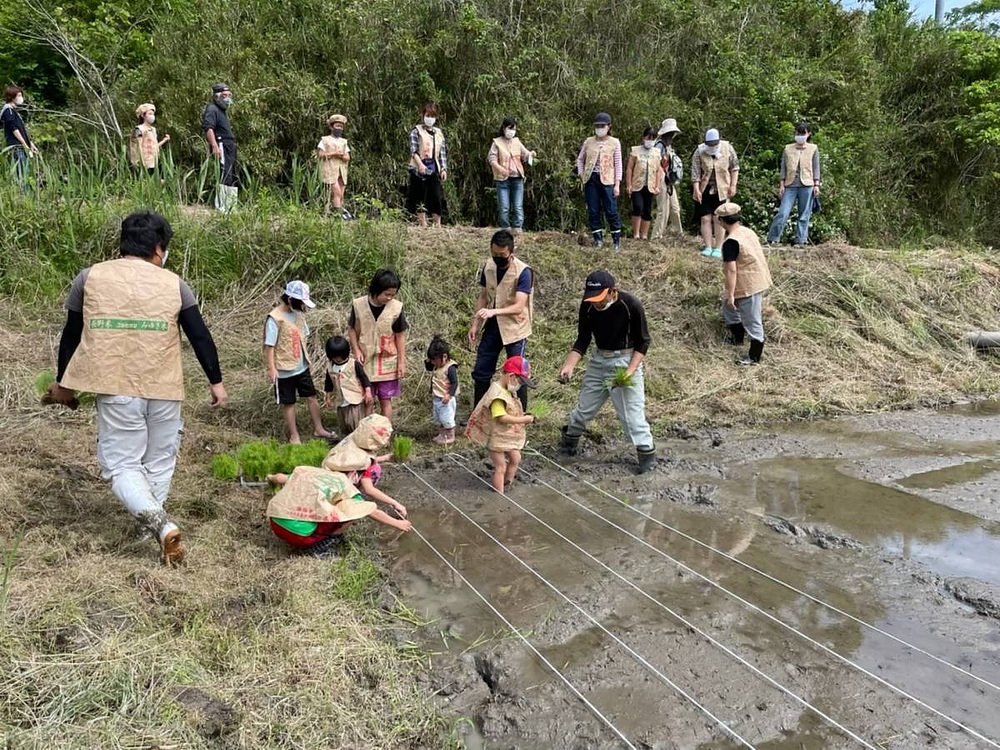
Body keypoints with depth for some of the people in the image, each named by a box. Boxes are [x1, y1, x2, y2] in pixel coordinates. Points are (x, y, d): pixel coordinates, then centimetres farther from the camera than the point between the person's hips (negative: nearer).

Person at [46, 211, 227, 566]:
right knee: (159, 461, 19)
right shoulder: (174, 284, 3)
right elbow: (201, 337, 2)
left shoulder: (89, 277, 3)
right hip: (163, 388, 1)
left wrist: (63, 383, 22)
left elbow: (70, 336, 9)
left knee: (122, 465, 5)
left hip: (115, 389, -1)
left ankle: (160, 524, -15)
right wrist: (216, 381, 11)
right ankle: (150, 522, 27)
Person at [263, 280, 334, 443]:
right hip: (284, 370, -7)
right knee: (289, 403, 8)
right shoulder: (274, 318, -19)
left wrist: (307, 360, 17)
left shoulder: (299, 313, 2)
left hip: (302, 366, 7)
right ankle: (294, 436, 19)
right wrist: (271, 369, -19)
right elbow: (269, 346, -17)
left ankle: (318, 429, 27)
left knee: (312, 396, 13)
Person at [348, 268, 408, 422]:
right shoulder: (358, 305, -11)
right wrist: (356, 350, -10)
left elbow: (400, 336, -4)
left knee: (385, 400, 7)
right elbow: (351, 329, 3)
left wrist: (402, 362, -3)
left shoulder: (396, 308, -11)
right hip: (365, 361, 1)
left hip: (387, 362, -1)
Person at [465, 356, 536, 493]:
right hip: (496, 437, -10)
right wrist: (523, 420, -28)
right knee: (501, 467, -2)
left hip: (507, 435, 10)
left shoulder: (508, 390, 2)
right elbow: (502, 417, -34)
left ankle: (506, 486, 35)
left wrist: (523, 417, -2)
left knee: (515, 458, 20)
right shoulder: (497, 395, -29)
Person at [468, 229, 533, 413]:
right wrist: (475, 324, 6)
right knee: (480, 372, 11)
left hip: (514, 328, -6)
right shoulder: (488, 267, -1)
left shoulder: (523, 272, -19)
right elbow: (483, 297, 10)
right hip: (492, 326, 6)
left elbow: (519, 307, -26)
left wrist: (493, 311, -40)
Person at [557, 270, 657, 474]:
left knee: (631, 411, -6)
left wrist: (630, 371, -22)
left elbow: (643, 342, -11)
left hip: (626, 360, -4)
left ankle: (647, 453, 12)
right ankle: (569, 440, 37)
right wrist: (569, 366, -16)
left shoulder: (631, 305, -22)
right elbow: (582, 340, -2)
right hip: (599, 360, 4)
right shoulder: (587, 306, -12)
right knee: (584, 406, 14)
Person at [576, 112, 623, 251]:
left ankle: (616, 240, 7)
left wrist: (617, 184, -6)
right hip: (590, 179, 3)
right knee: (593, 211, 3)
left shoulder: (614, 142, 2)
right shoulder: (589, 142, 7)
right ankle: (598, 239, 13)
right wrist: (581, 176, 5)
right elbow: (580, 159, 16)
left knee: (611, 211, -4)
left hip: (607, 180, -3)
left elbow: (618, 164, 1)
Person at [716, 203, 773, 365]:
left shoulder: (731, 242, -23)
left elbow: (731, 270, -25)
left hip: (749, 286, -10)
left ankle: (754, 357, 15)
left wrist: (730, 295, -22)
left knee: (752, 321, 3)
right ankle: (738, 338, 41)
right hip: (758, 278, 10)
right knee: (728, 308, 26)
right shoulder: (748, 231, 6)